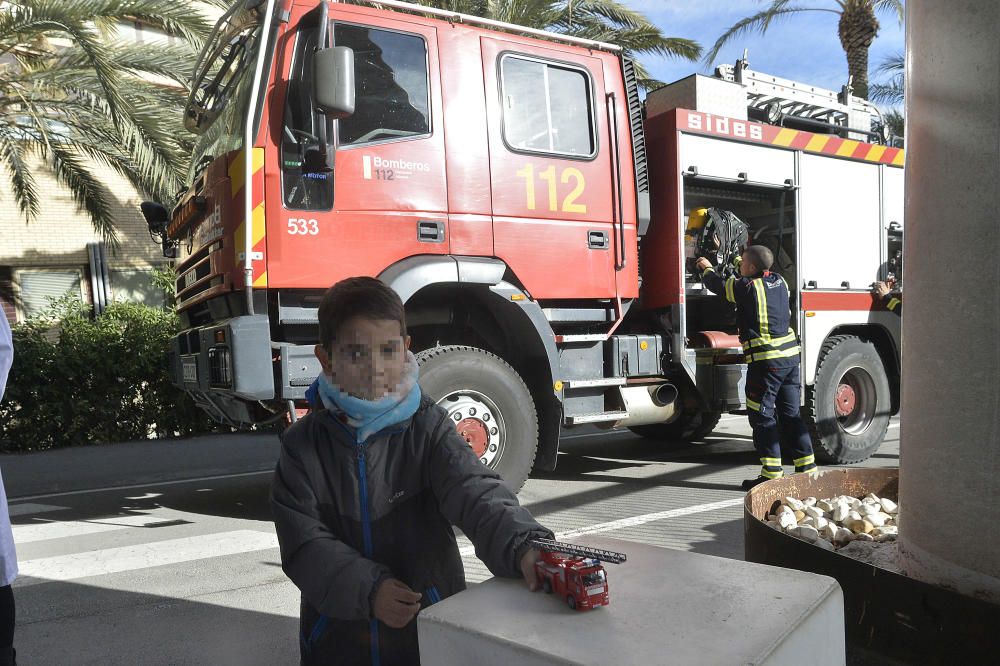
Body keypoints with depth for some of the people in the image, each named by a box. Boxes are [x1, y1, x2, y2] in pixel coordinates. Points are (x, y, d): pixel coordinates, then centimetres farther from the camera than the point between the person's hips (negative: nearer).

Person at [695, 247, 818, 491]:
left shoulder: (747, 287, -11)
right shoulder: (779, 281, 10)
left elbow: (717, 285, 5)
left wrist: (706, 268, 26)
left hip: (765, 359, -8)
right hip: (790, 355, 8)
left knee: (762, 416, 0)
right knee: (791, 414, 14)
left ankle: (772, 474, 1)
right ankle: (807, 468, 17)